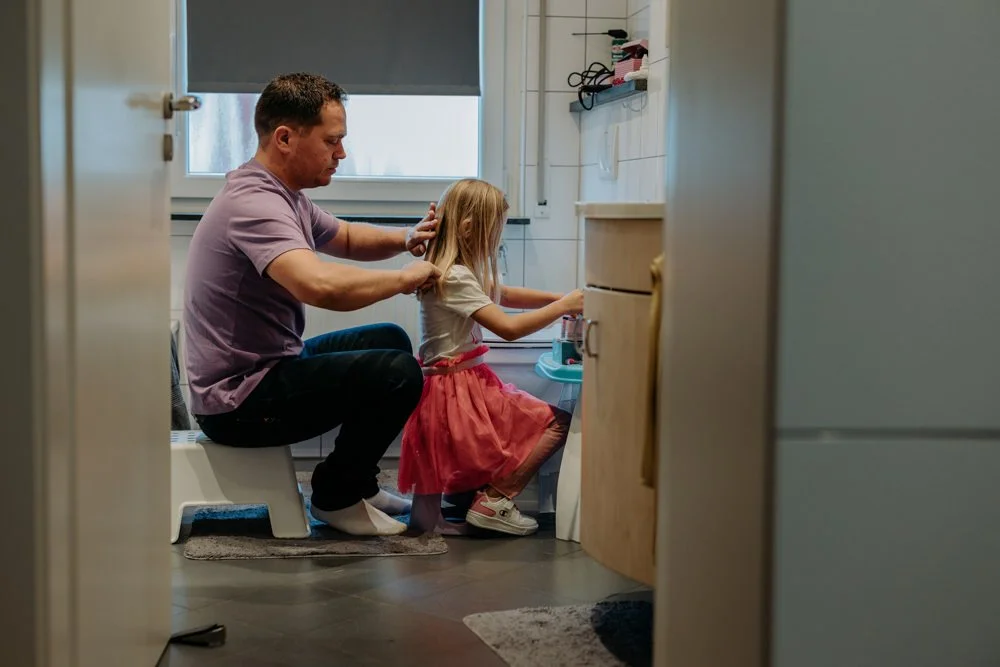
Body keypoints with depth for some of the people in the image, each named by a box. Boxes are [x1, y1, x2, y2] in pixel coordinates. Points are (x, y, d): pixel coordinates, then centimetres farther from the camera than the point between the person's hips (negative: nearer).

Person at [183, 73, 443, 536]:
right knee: (398, 372, -20)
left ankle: (358, 483, 28)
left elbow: (346, 239, 27)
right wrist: (406, 277, -25)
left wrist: (406, 239, 6)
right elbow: (321, 285, -42)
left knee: (390, 340, 22)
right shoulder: (254, 205, -25)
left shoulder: (281, 194, 10)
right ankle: (336, 495, 1)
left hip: (270, 365, 11)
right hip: (240, 401, -11)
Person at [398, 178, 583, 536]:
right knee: (558, 424, -7)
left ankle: (430, 504, 14)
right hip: (459, 391, -10)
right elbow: (509, 327, -23)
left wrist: (558, 298, 10)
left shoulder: (463, 271, 12)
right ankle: (493, 499, -7)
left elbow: (504, 295, 23)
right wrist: (563, 306, -14)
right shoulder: (455, 278, -20)